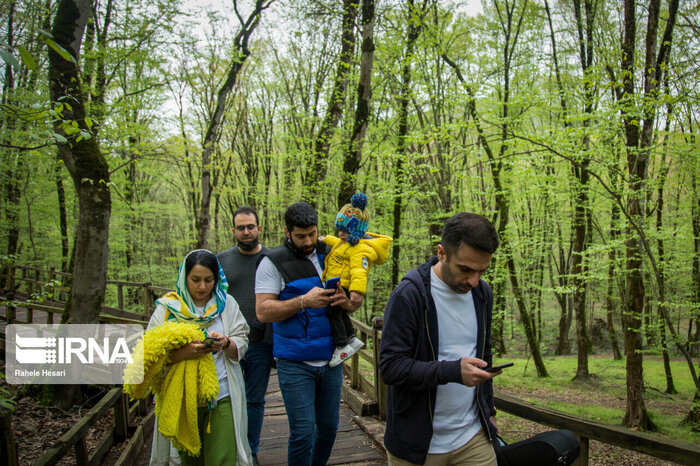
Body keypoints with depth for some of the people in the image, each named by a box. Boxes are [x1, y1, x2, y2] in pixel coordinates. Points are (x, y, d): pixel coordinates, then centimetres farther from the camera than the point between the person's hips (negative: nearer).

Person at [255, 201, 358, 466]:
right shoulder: (273, 262, -5)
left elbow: (353, 303, 15)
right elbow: (263, 311, -12)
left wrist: (346, 302, -9)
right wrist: (304, 301, -21)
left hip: (331, 359, 5)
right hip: (295, 364, -4)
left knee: (329, 426, 14)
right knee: (303, 432, -2)